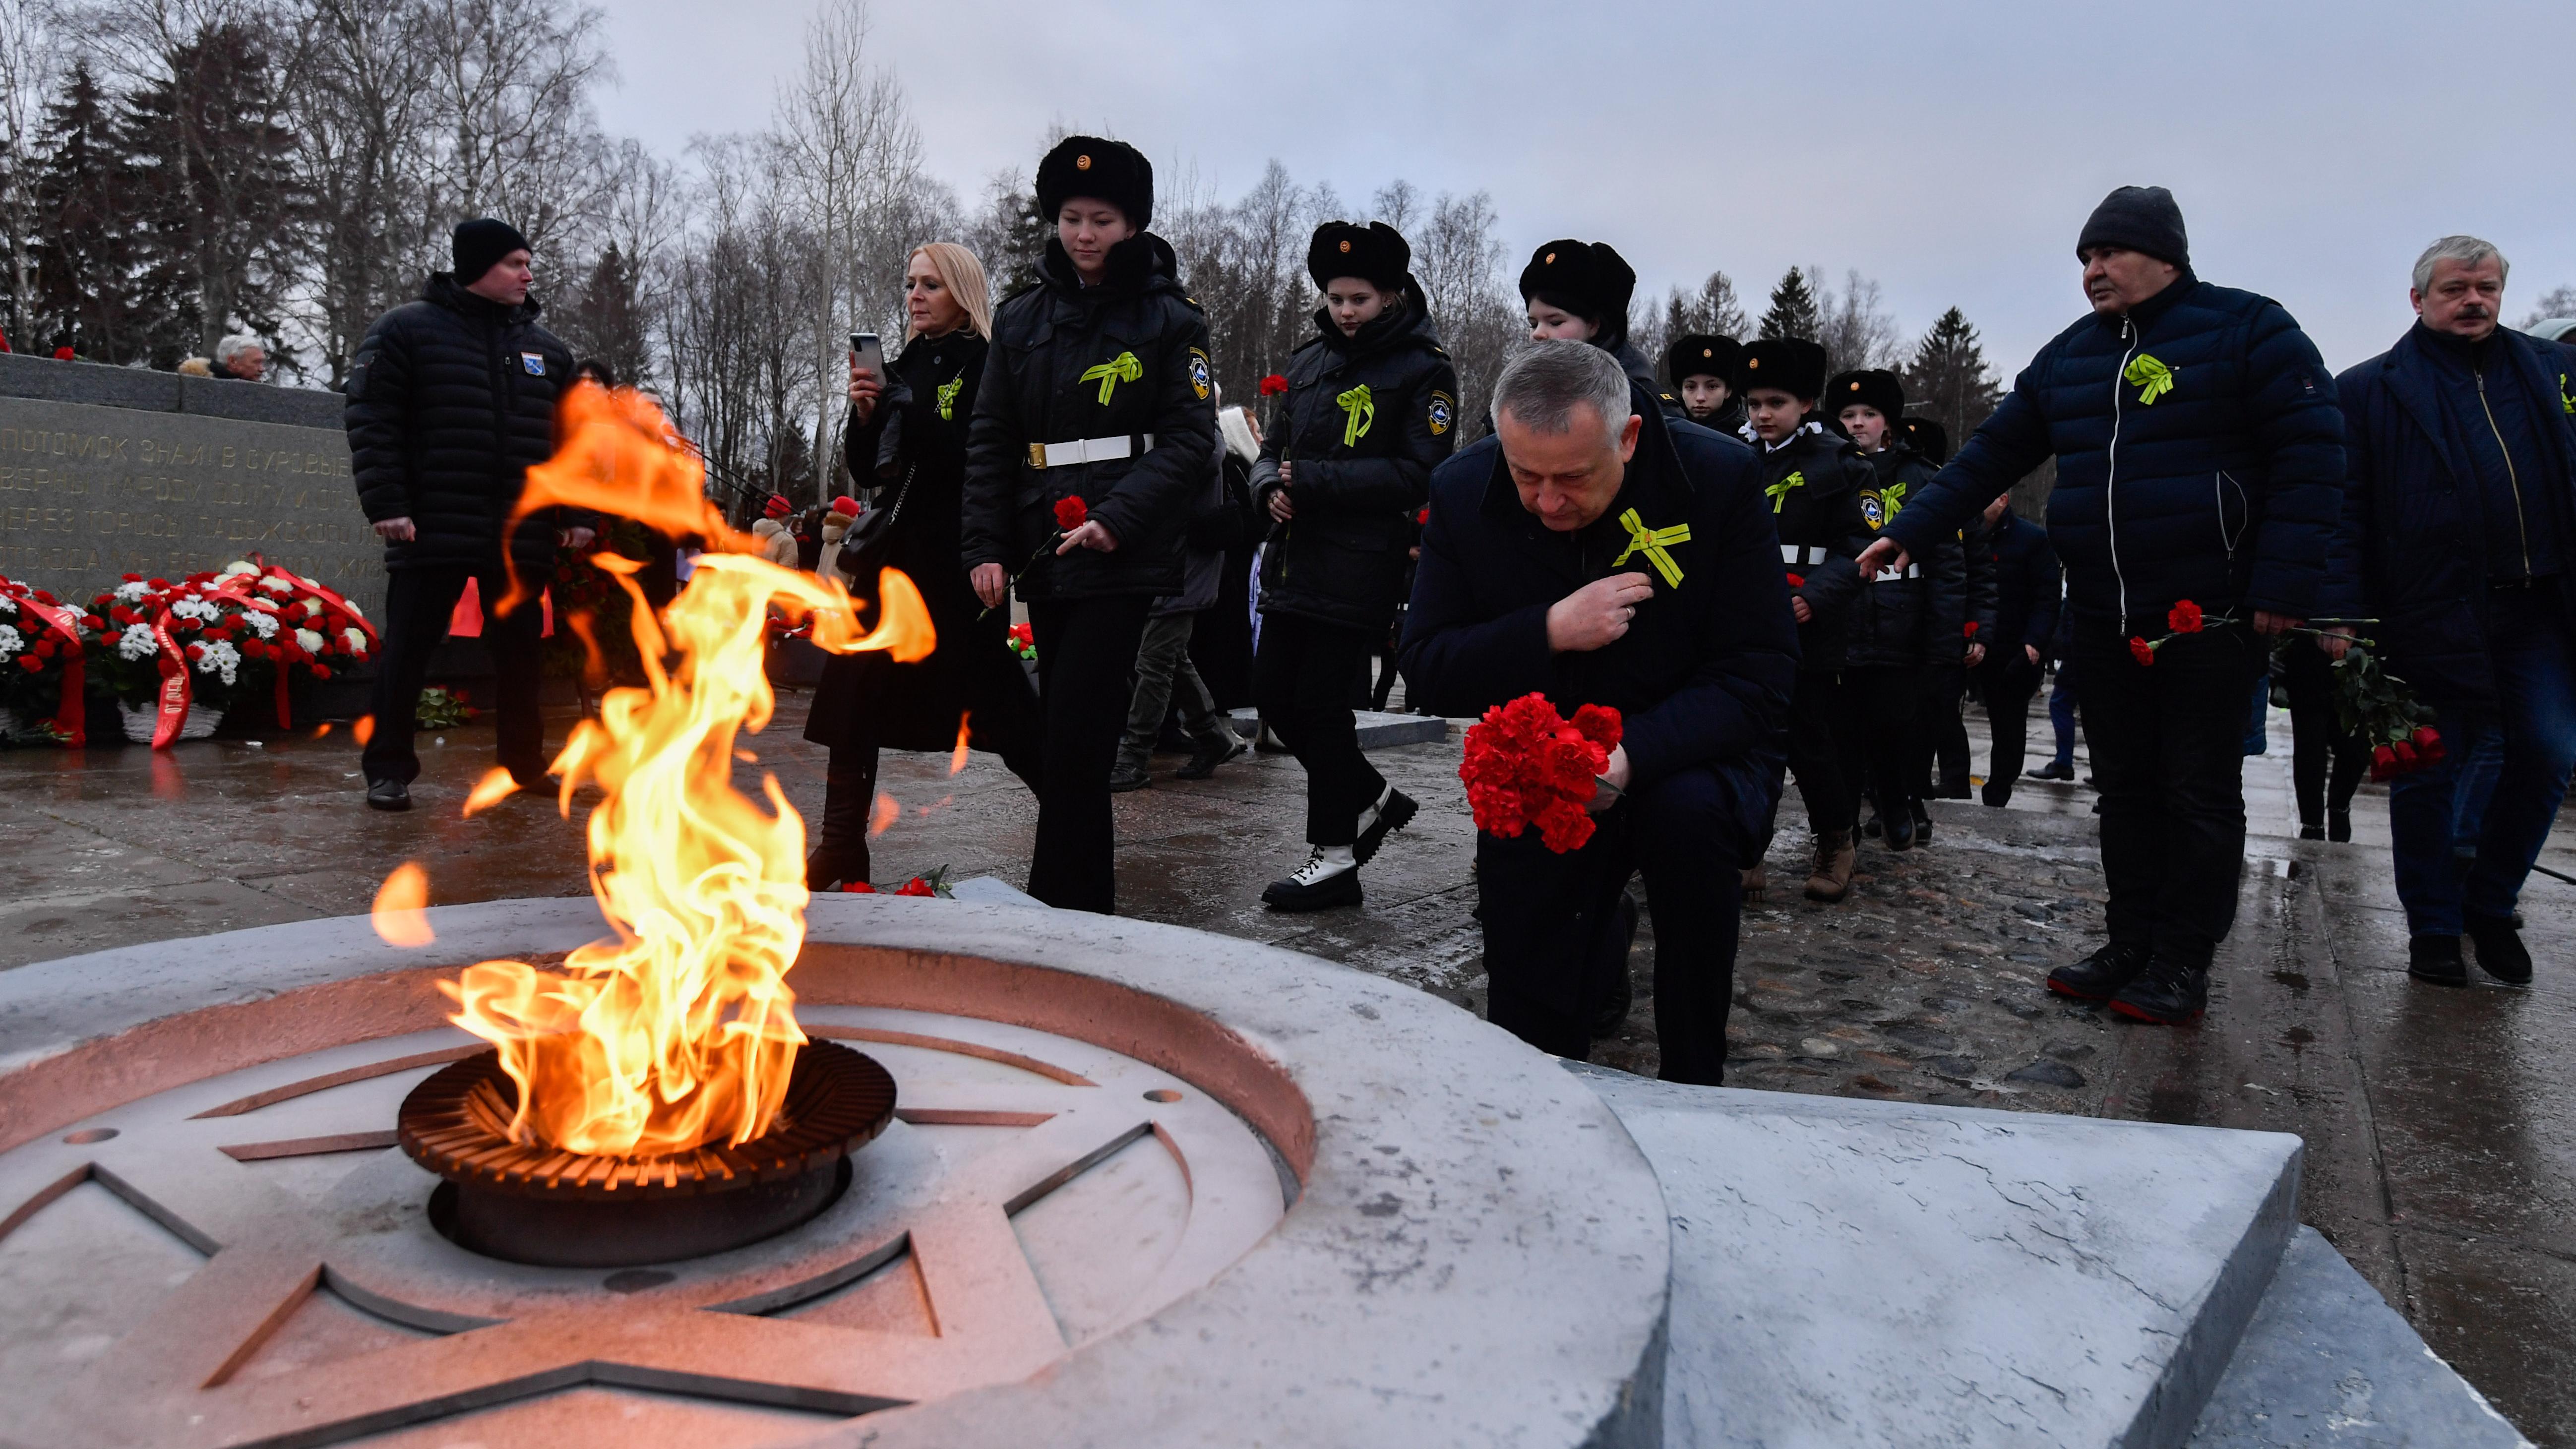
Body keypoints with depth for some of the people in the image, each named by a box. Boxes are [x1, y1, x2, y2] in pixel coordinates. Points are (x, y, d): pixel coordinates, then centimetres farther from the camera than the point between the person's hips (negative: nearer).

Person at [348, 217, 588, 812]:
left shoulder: (546, 349, 14)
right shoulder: (407, 331, 1)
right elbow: (373, 423, -4)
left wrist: (578, 513, 6)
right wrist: (386, 505, -12)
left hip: (521, 537, 4)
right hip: (434, 533, -4)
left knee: (519, 653, 9)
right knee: (407, 651, 2)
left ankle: (526, 763, 19)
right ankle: (389, 769, 11)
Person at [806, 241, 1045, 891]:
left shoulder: (988, 365, -5)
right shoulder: (904, 366, 15)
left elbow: (980, 461, -17)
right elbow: (865, 470, 14)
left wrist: (902, 408, -20)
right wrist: (865, 412, -4)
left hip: (955, 562, -7)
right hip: (897, 554, 7)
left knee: (992, 691, -4)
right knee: (851, 697, 3)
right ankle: (841, 849, 9)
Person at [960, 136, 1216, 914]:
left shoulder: (1169, 319, 2)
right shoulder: (1023, 318, 13)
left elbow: (1190, 438, -5)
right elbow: (990, 439, 12)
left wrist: (1117, 517, -18)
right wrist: (987, 546, 2)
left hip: (1123, 558, -5)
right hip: (1044, 555, 5)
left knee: (1076, 736, -11)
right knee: (1070, 739, 11)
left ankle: (1063, 907, -5)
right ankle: (1088, 897, 23)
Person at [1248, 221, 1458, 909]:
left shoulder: (1424, 369, -5)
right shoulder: (1310, 359, 15)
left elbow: (1417, 474, -13)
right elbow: (1274, 448, 20)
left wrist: (1314, 481, -17)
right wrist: (1272, 486, -4)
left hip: (1358, 568, -7)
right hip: (1293, 559, 7)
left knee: (1321, 702, -5)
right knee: (1273, 694, 9)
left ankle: (1334, 855, 10)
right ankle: (1372, 796, 29)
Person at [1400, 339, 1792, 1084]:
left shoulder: (1721, 478, -17)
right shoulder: (1463, 492, -10)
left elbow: (1759, 675, -18)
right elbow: (1426, 672, -11)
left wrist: (1629, 755, -34)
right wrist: (1550, 632, -28)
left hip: (1689, 757, -1)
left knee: (1689, 811, -38)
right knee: (1528, 1036, -3)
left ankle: (1695, 1087, -16)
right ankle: (1607, 933, 35)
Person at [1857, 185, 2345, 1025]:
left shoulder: (2247, 330, -4)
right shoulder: (2068, 358, 12)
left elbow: (2310, 454, -9)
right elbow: (1992, 455, 13)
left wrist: (2285, 583, -16)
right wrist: (1909, 531, 4)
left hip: (2209, 615, -6)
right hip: (2104, 618, 6)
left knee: (2199, 791, 2)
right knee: (2124, 786, 10)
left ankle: (2182, 964, 9)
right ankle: (2131, 945, 19)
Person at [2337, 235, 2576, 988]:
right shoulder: (2370, 389, 3)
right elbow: (2345, 509, -4)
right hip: (2434, 611, -4)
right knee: (2429, 771, 3)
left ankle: (2491, 905, 22)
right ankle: (2434, 927, 16)